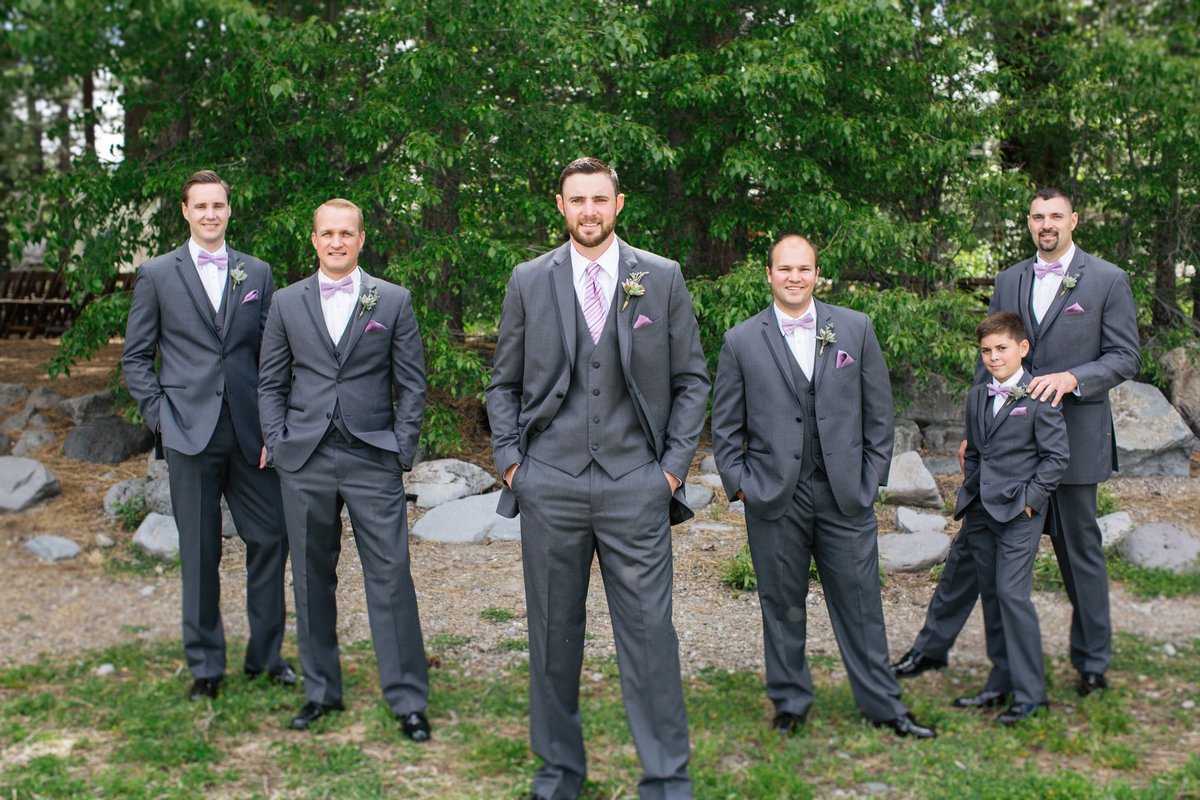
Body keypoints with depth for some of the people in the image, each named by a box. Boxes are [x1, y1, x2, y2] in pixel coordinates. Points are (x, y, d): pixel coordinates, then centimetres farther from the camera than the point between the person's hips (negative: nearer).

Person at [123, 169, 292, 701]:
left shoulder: (257, 273, 11)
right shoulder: (156, 275, 6)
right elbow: (135, 357, 7)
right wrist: (158, 414, -4)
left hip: (249, 431, 2)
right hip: (189, 432, -2)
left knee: (270, 537, 3)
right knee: (199, 551, 5)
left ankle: (266, 653, 20)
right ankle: (205, 666, 17)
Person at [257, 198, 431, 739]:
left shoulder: (393, 301, 4)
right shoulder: (287, 303, 9)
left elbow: (412, 384, 4)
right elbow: (270, 383, 12)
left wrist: (402, 450, -3)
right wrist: (278, 444, 1)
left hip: (373, 459, -2)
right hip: (305, 462, 2)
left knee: (391, 578, -4)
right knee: (312, 578, 9)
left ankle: (408, 699, 6)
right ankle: (321, 691, 23)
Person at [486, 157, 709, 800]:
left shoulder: (662, 278, 5)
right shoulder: (529, 281, 8)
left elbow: (691, 379, 8)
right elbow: (503, 383, 12)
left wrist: (674, 463, 0)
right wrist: (509, 460, 2)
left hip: (635, 486, -1)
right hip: (550, 486, 2)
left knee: (649, 633, -3)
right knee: (553, 633, 9)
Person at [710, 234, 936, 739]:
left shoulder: (855, 328, 6)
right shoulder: (741, 341, 3)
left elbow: (878, 408, 8)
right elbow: (725, 424, 7)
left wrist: (873, 476, 4)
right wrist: (738, 484, 0)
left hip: (846, 492, 1)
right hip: (774, 497, -1)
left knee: (860, 602, 6)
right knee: (782, 605, 8)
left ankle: (882, 705, 20)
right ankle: (790, 703, 24)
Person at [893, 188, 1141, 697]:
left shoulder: (1107, 280, -2)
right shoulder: (1009, 280, 10)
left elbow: (1125, 357, -4)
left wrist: (1072, 378, -22)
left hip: (1073, 440, -3)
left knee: (1080, 550, 7)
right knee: (972, 542, 7)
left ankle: (1093, 663, 23)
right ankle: (932, 646, 18)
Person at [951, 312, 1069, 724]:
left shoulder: (1039, 397, -8)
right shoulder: (977, 397, 12)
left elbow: (1057, 455, -8)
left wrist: (1030, 497, -13)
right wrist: (969, 492, 10)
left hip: (1019, 511, -7)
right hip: (981, 511, 7)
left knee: (1012, 593, -12)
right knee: (992, 595, 11)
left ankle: (1029, 692, -4)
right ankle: (1001, 683, 20)